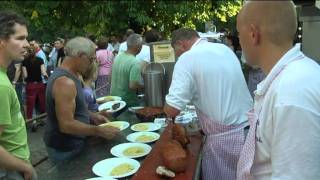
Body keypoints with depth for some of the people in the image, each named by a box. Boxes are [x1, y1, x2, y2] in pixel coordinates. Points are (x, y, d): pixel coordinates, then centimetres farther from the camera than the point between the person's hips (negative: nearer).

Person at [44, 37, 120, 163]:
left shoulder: (65, 75, 6)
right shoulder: (65, 82, -26)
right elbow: (66, 125, -29)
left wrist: (92, 116, 7)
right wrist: (99, 131, -22)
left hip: (68, 144, 10)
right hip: (65, 150, -10)